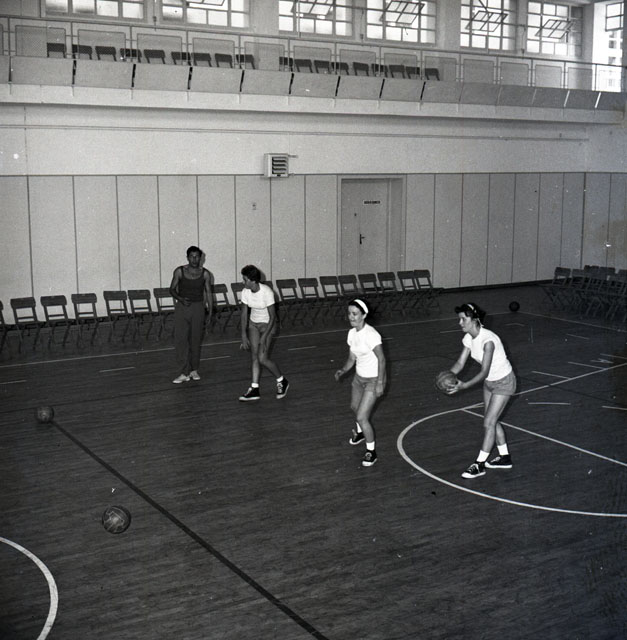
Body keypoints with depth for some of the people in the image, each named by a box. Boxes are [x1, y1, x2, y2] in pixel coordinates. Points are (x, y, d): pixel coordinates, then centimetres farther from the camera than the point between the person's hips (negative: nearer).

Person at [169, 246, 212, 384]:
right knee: (180, 340, -8)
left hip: (198, 307, 1)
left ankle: (194, 370, 22)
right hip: (182, 307, -1)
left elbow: (208, 293, 5)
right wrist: (180, 299, -16)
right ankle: (184, 373, -5)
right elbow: (172, 289, 3)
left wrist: (210, 312, 0)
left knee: (195, 340, 7)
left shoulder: (205, 274, -1)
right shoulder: (179, 271, -3)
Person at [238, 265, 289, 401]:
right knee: (254, 356, -1)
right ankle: (254, 389, 6)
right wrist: (244, 335, -5)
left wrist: (264, 337, -22)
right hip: (253, 324, 5)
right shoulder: (245, 292, -10)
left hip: (267, 324, -5)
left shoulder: (267, 292, -26)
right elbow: (244, 314, -1)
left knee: (262, 359, -10)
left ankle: (282, 381, 13)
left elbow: (272, 317, -21)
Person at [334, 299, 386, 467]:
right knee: (355, 407, 26)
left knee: (362, 417, -10)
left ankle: (371, 451, 11)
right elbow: (352, 357, 7)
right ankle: (360, 432, 58)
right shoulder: (352, 333, -2)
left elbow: (381, 359, -24)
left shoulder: (370, 334, -26)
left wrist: (380, 383, -26)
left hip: (373, 380, -8)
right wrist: (343, 370, -10)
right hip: (359, 377, 8)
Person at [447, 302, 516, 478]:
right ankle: (504, 457, 30)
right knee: (492, 421, 15)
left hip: (503, 383, -8)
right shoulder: (469, 338, -7)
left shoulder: (488, 340, -32)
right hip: (489, 382, 8)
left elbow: (484, 372, -33)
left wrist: (464, 386, -43)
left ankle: (479, 464, 1)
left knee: (488, 423, -8)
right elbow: (460, 362, -5)